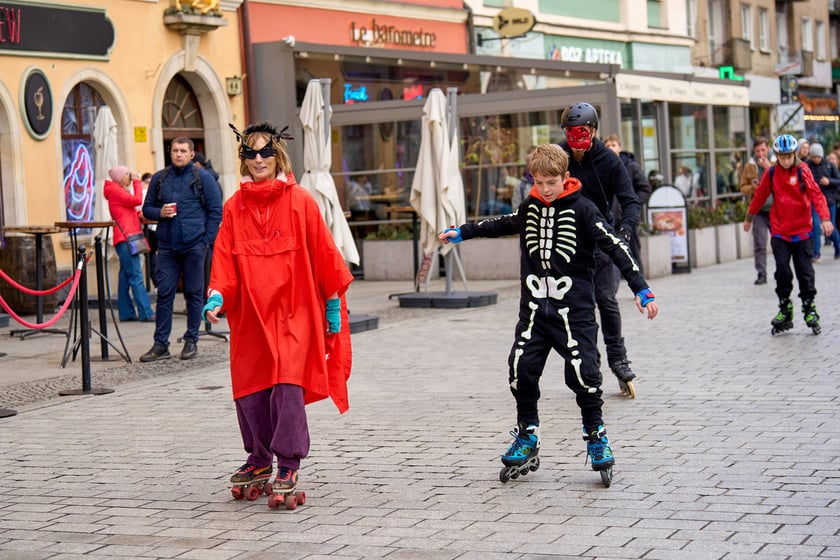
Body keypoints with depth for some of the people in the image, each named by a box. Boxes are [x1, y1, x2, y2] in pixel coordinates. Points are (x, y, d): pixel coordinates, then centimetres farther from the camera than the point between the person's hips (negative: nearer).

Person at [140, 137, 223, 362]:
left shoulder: (203, 178, 3)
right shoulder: (159, 178, 12)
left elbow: (216, 211, 2)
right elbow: (147, 209, 18)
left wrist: (206, 240, -7)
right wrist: (160, 213, -4)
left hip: (194, 246, -2)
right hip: (167, 246, 2)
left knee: (194, 293, 4)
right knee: (164, 294, -1)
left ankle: (191, 341, 13)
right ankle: (161, 344, 2)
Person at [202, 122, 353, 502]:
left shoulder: (300, 201, -2)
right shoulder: (234, 207, 7)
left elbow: (324, 256, 2)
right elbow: (224, 260, 5)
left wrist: (333, 304, 3)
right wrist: (217, 296, -12)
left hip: (293, 313, -4)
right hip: (250, 315, 4)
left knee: (287, 387, -13)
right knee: (249, 390, 7)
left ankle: (289, 465, -2)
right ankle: (259, 460, 24)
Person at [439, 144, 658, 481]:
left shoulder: (582, 209, -8)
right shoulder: (529, 206, 8)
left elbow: (614, 246, -12)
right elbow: (504, 225, 29)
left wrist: (640, 289, -21)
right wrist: (462, 233, 38)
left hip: (574, 308, -4)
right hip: (534, 307, 5)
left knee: (583, 372, -11)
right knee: (521, 369, -3)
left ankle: (596, 437, 10)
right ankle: (527, 438, 14)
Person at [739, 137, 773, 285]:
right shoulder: (750, 166, 5)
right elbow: (742, 187, 10)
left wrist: (769, 168, -16)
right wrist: (752, 188, -11)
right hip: (758, 210, 0)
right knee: (759, 244, -3)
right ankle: (761, 274, 2)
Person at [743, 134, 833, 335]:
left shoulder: (802, 171, -6)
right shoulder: (771, 173, 3)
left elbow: (815, 194, -14)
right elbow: (760, 196, 16)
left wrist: (824, 218, -27)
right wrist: (749, 217, 25)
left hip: (801, 232, -2)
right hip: (779, 233, 2)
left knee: (805, 272, 1)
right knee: (782, 272, 1)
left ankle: (809, 309, 13)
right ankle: (785, 310, 12)